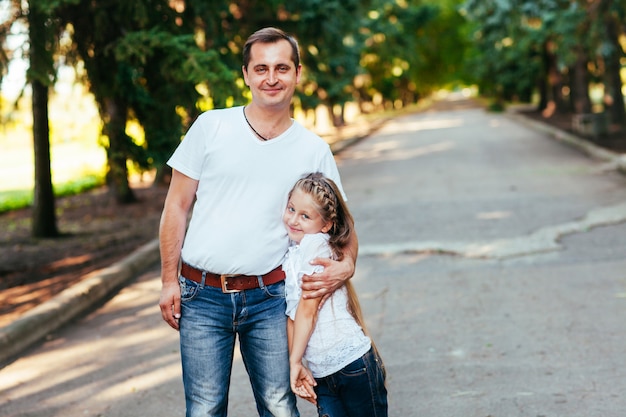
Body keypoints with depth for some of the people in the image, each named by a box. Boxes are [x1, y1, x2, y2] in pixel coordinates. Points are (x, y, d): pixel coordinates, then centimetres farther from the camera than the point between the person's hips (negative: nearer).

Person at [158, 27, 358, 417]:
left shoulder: (315, 150, 5)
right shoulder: (211, 126, 2)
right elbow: (177, 207, 5)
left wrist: (346, 264, -10)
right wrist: (170, 281, 0)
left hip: (268, 297, 1)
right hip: (202, 296, -1)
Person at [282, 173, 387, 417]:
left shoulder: (316, 244, -11)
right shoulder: (288, 255, 12)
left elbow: (307, 309, -13)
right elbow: (292, 316, 9)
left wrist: (295, 361, -7)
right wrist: (298, 367, 2)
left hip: (353, 365, -7)